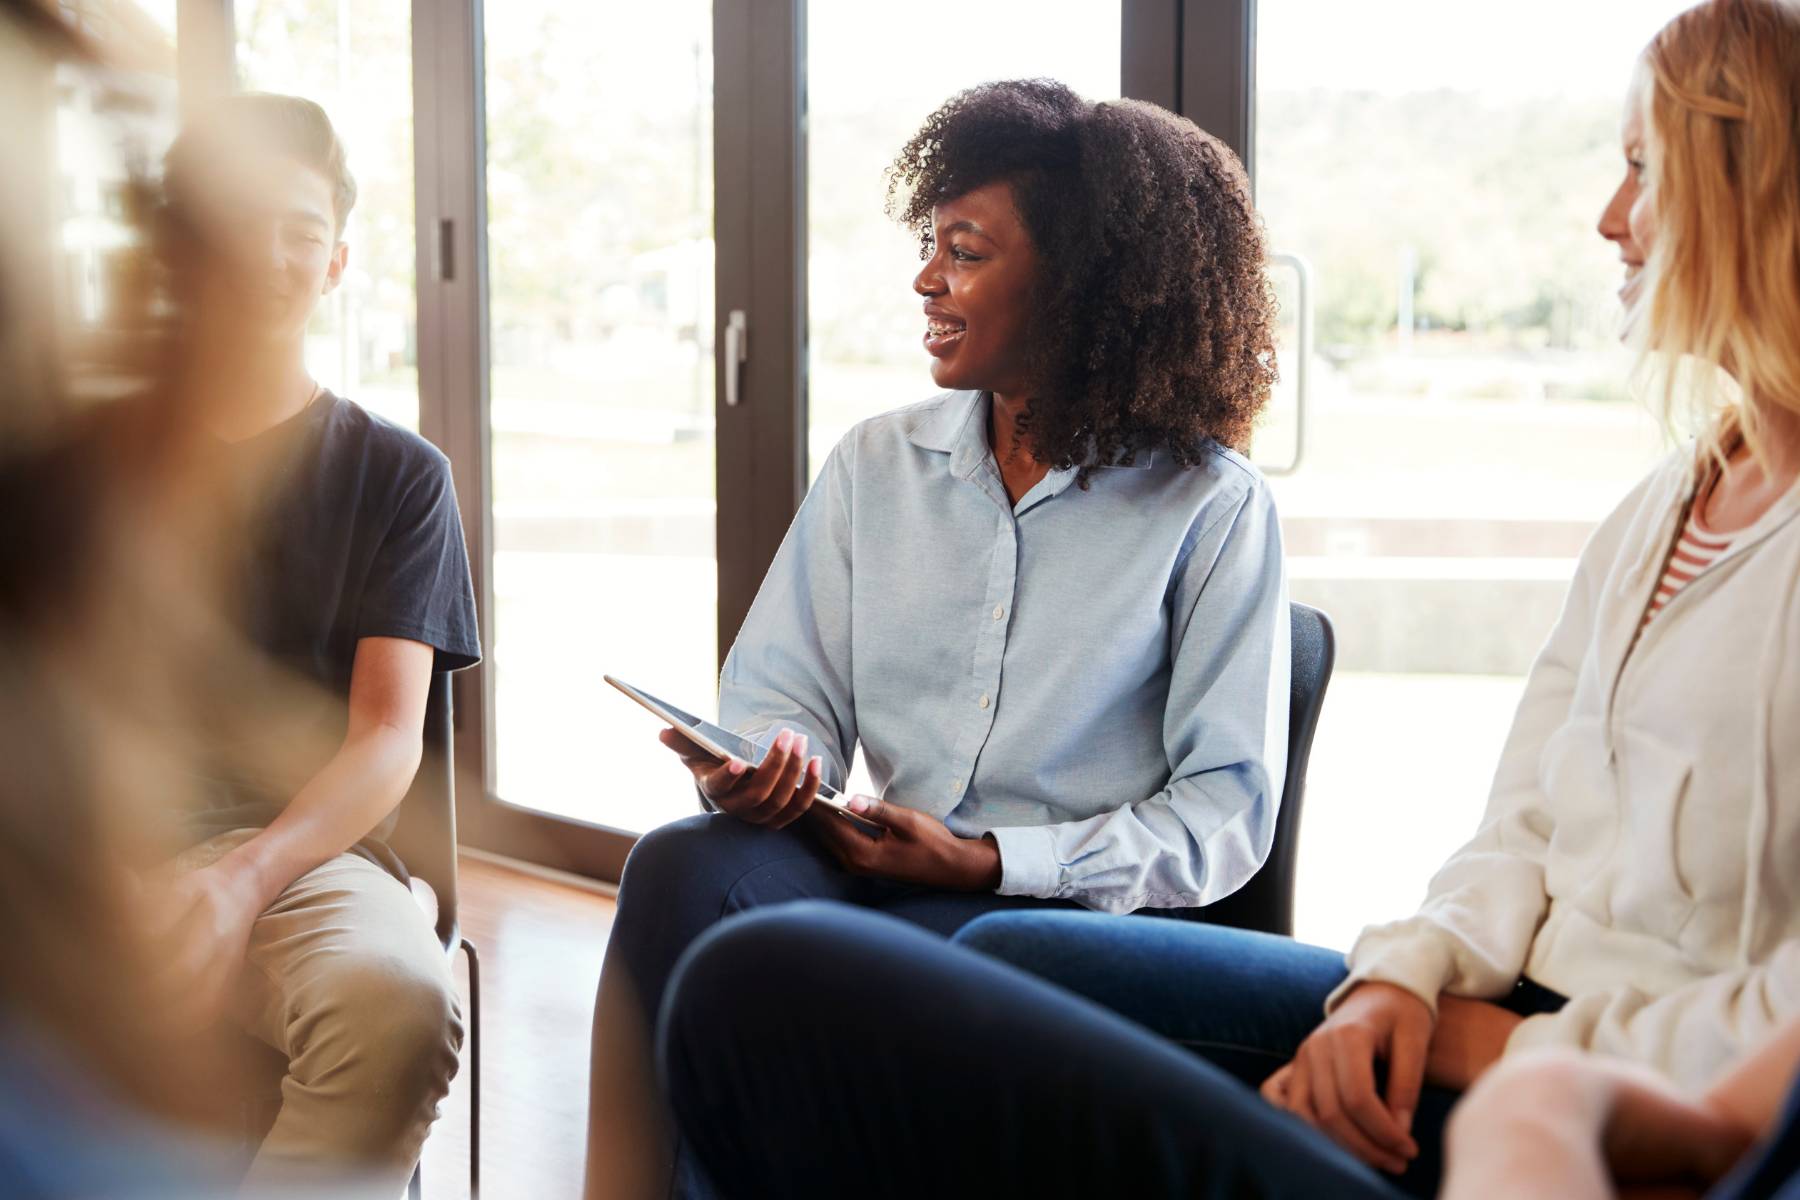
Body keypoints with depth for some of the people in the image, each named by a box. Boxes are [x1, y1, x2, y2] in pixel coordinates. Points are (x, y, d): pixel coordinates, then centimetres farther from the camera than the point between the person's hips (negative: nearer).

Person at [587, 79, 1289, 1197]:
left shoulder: (1214, 508, 1)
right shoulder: (878, 465, 15)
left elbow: (1226, 812, -2)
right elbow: (784, 690, 14)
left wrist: (989, 860, -13)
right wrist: (772, 761, -11)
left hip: (1062, 906, -4)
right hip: (874, 868, 4)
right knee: (682, 864, -31)